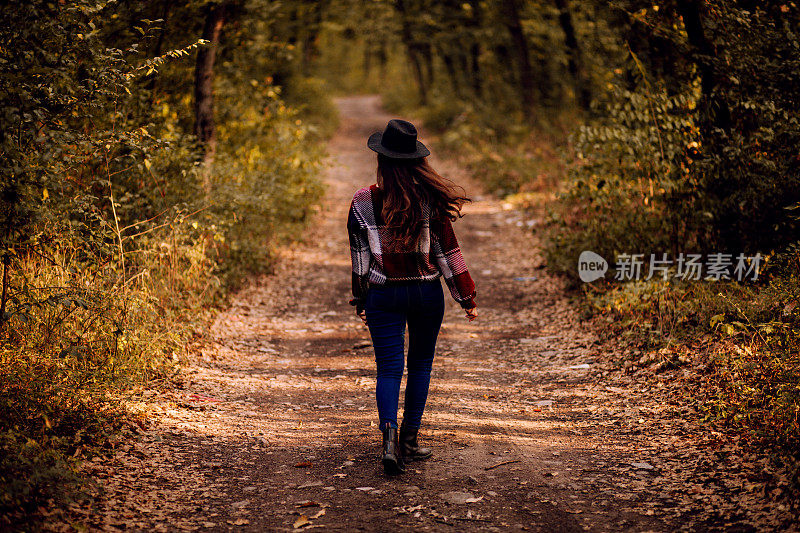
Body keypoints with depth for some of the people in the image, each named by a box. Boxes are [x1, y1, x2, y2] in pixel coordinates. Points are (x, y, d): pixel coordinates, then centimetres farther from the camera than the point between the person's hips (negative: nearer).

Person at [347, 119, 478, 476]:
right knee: (420, 363, 16)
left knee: (389, 368, 3)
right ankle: (409, 440, 19)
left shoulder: (363, 202, -6)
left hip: (383, 295, 0)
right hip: (426, 293, 0)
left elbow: (359, 257, 2)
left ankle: (389, 436, -19)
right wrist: (467, 298, 4)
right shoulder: (430, 200, -8)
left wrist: (361, 302, 13)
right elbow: (447, 252, -5)